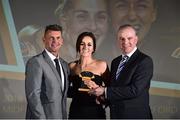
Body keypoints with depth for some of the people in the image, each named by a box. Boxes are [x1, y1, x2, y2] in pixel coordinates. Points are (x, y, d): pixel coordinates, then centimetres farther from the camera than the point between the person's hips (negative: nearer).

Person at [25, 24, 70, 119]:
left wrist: (65, 116, 8)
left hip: (61, 115, 7)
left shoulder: (65, 64, 12)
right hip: (41, 116, -7)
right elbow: (33, 96, -16)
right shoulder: (35, 62, -11)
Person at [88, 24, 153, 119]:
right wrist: (102, 97, -6)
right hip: (115, 114, 6)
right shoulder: (115, 62, 9)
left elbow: (135, 90, -23)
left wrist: (105, 91, -19)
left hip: (135, 115, -6)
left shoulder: (145, 61, -14)